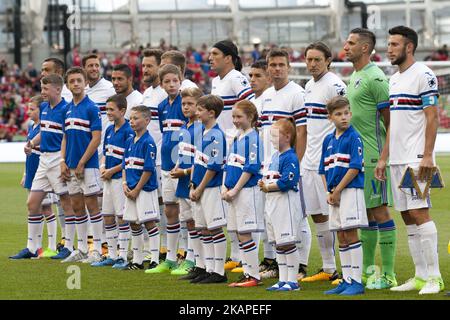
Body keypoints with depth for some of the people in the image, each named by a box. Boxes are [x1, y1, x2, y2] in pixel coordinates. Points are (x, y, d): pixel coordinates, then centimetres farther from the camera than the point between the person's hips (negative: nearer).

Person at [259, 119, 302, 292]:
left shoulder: (290, 158, -14)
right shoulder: (275, 156, 16)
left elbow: (286, 182, -21)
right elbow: (267, 176, 22)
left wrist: (268, 187, -12)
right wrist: (263, 183, 0)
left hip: (286, 201, -10)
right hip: (272, 201, 10)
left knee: (288, 243, -7)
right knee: (278, 244, 13)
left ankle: (293, 281, -3)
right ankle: (282, 280, 19)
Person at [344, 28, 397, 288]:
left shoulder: (375, 78, -12)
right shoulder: (354, 77, 17)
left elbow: (392, 122, -15)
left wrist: (384, 157, -20)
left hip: (371, 157, -9)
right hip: (355, 157, 9)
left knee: (379, 210, -7)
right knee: (365, 213, 12)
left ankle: (388, 274, -5)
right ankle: (368, 270, 18)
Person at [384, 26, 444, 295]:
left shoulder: (423, 75, -8)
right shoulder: (394, 79, 18)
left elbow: (432, 118, -13)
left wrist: (427, 155, -20)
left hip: (416, 158, -9)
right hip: (397, 159, 9)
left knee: (419, 212, -13)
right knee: (407, 217, 7)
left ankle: (434, 277, -11)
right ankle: (421, 276, 10)